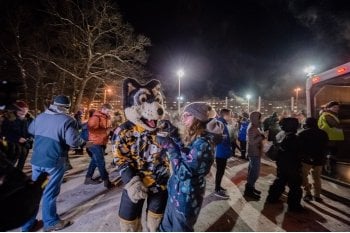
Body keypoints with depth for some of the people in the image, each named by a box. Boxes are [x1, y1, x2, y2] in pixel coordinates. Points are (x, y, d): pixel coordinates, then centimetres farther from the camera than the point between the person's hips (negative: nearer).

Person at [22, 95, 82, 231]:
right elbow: (74, 142, -24)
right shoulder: (67, 120, -17)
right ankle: (50, 222, 27)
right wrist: (80, 141, -3)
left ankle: (28, 223, 33)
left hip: (36, 159, 6)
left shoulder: (40, 117, 4)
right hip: (55, 161, -6)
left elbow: (30, 130, 22)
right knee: (50, 192, 9)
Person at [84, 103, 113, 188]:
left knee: (95, 161, 17)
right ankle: (106, 180, 2)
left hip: (101, 143, 9)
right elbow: (92, 130, -27)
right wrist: (105, 131, -32)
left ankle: (88, 178, 29)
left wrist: (110, 130, 11)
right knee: (101, 162, -5)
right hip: (95, 143, -9)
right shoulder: (95, 117, -16)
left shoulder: (106, 118, 12)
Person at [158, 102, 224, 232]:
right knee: (166, 228, 26)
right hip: (176, 194, 8)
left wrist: (169, 146, -23)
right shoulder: (195, 139, 3)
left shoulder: (202, 143, -27)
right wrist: (173, 138, 0)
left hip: (185, 198, -8)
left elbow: (182, 171, -28)